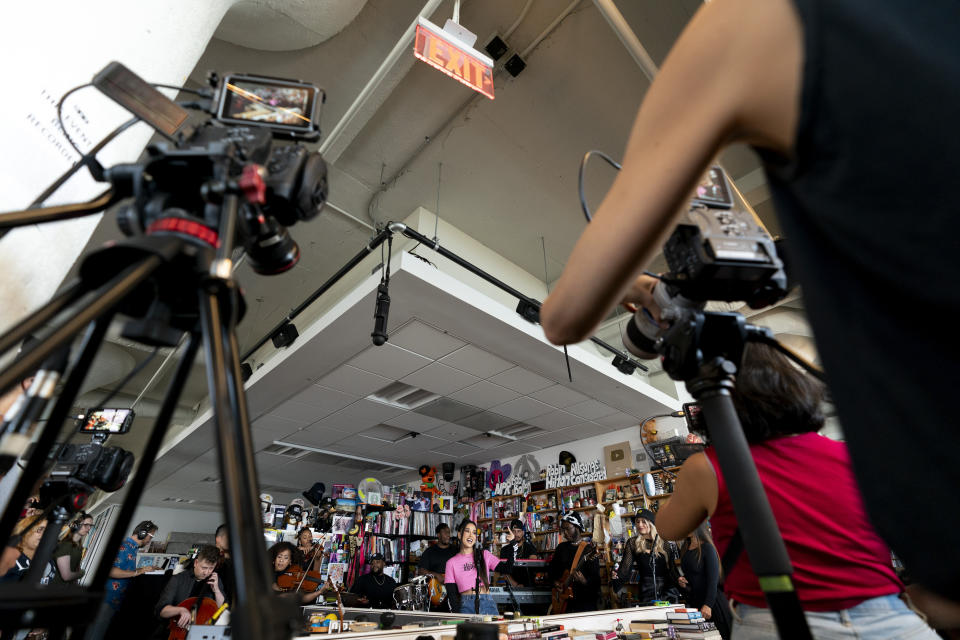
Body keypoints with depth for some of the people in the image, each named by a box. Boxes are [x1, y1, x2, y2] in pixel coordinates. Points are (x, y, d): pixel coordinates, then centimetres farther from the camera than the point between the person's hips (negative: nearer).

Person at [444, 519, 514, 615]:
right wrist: (458, 613, -9)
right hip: (465, 606, -1)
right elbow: (451, 594, 4)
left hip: (487, 603, 1)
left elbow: (507, 569, 1)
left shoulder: (484, 555, 8)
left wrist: (512, 544, -5)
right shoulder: (451, 562, 6)